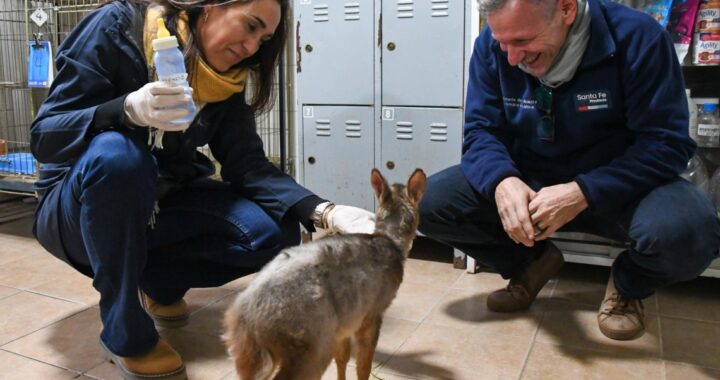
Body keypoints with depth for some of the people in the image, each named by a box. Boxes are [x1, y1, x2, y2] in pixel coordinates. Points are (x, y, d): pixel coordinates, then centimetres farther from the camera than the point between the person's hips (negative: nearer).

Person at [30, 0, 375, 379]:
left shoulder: (226, 81, -4)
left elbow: (249, 168, -12)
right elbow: (45, 135, -20)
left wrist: (325, 212, -27)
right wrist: (128, 111, -41)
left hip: (156, 208, 4)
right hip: (77, 210, -3)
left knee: (275, 234, -17)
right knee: (116, 155, -38)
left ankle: (158, 283, 8)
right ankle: (125, 335, -18)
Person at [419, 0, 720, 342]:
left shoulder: (637, 37, -19)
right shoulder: (491, 46, -10)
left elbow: (667, 143, -19)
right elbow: (480, 131, -8)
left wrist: (583, 193, -33)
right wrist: (502, 180, -31)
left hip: (615, 186, -2)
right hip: (524, 183, 3)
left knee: (687, 232, -35)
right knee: (428, 203, -17)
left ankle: (629, 287, 5)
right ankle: (532, 262, 10)